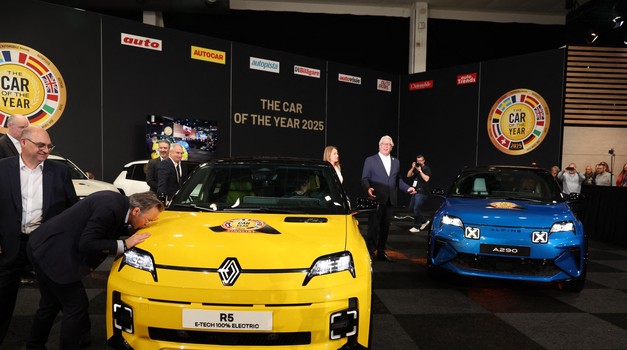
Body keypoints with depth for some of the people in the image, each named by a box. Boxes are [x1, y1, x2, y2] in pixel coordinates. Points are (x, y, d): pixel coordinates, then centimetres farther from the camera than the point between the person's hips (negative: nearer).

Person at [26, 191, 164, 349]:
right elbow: (86, 244, -24)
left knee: (51, 303, 23)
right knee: (77, 305, 0)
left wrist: (130, 231, 3)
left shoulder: (116, 201, 2)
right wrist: (124, 244, -19)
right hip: (51, 253, -10)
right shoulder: (110, 207, -25)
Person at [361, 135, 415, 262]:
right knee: (374, 226, -4)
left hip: (390, 200, 5)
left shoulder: (396, 162, 16)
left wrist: (407, 188, 3)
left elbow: (398, 180, 19)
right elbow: (364, 179, -2)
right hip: (376, 199, -5)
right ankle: (370, 252, 4)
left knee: (385, 227, 10)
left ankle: (381, 252, 19)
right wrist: (368, 188, -21)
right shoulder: (370, 160, 2)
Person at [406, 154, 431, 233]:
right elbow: (408, 175, 7)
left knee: (416, 209, -10)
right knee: (411, 209, 11)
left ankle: (416, 227, 0)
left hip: (422, 192, -8)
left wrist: (420, 170, -17)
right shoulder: (415, 168, 16)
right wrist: (412, 168, -5)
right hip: (415, 191, 8)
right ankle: (424, 221, 24)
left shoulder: (427, 169, -3)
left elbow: (426, 179, -17)